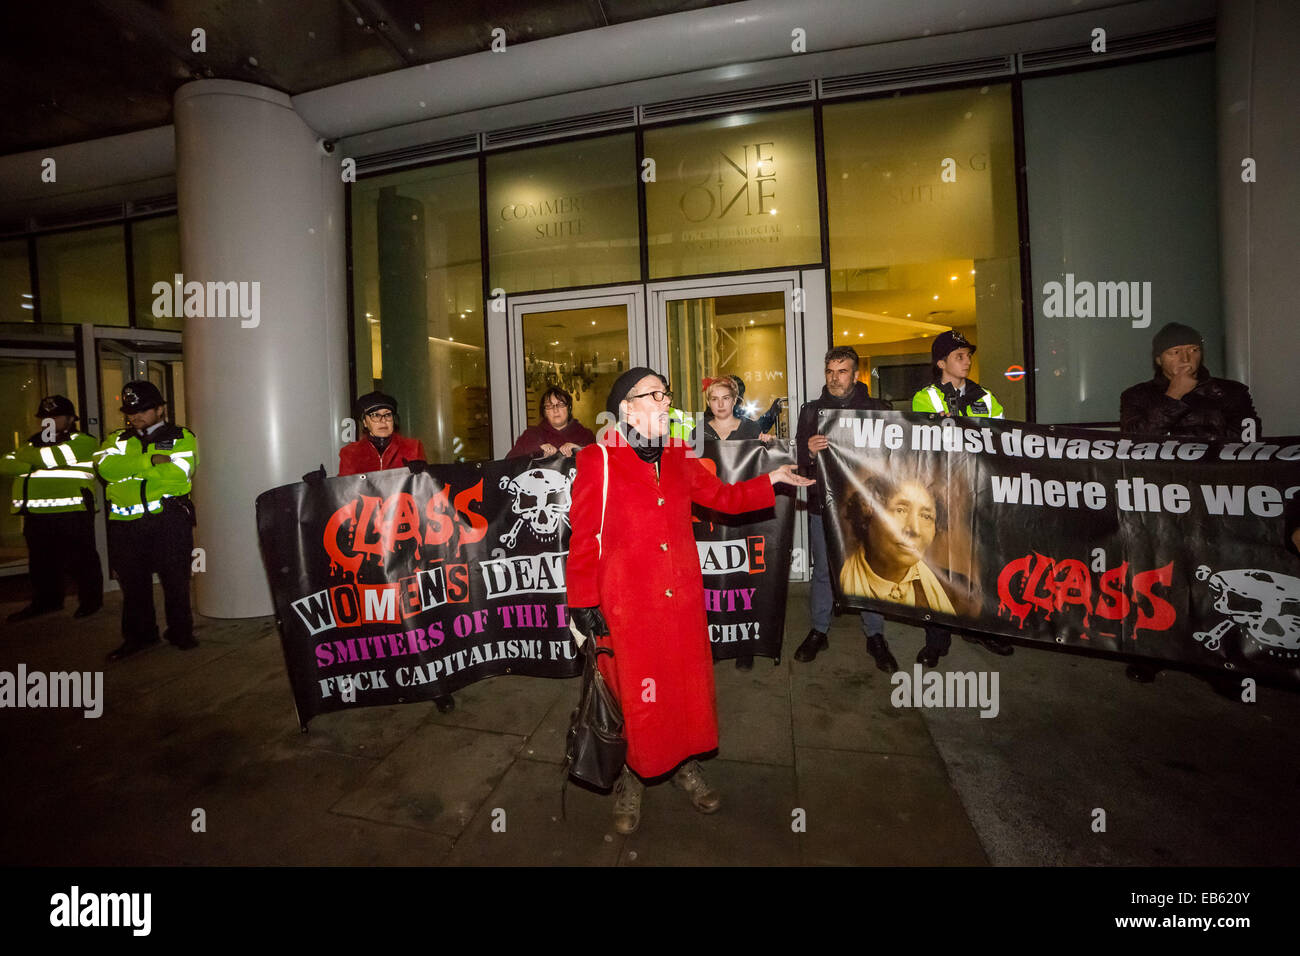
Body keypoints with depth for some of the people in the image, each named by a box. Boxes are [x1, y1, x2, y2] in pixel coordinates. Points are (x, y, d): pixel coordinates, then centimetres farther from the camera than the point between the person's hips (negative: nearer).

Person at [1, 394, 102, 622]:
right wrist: (34, 467, -10)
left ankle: (91, 599, 11)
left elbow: (57, 456, -18)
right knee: (41, 561, 16)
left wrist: (24, 454, -1)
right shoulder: (34, 443, 20)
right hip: (36, 515, 8)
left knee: (80, 560, -1)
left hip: (71, 514, -7)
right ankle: (46, 601, 30)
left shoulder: (84, 442, -2)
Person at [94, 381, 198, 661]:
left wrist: (130, 466, -9)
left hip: (169, 520, -4)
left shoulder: (181, 437, 3)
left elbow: (179, 472, -14)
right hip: (126, 523, 4)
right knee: (132, 582, 13)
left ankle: (181, 631, 18)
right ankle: (138, 635, 28)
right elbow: (107, 467, -6)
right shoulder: (118, 439, 15)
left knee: (175, 578, 4)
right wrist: (150, 461, -17)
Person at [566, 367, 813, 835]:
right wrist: (584, 603, -9)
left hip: (682, 598, 5)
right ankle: (631, 779, 38)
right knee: (633, 694, 10)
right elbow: (583, 537, -10)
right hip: (626, 602, -5)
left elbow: (723, 497, 14)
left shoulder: (678, 458, 6)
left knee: (686, 684, 18)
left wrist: (771, 480, 2)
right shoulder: (599, 460, -11)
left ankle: (685, 764, 45)